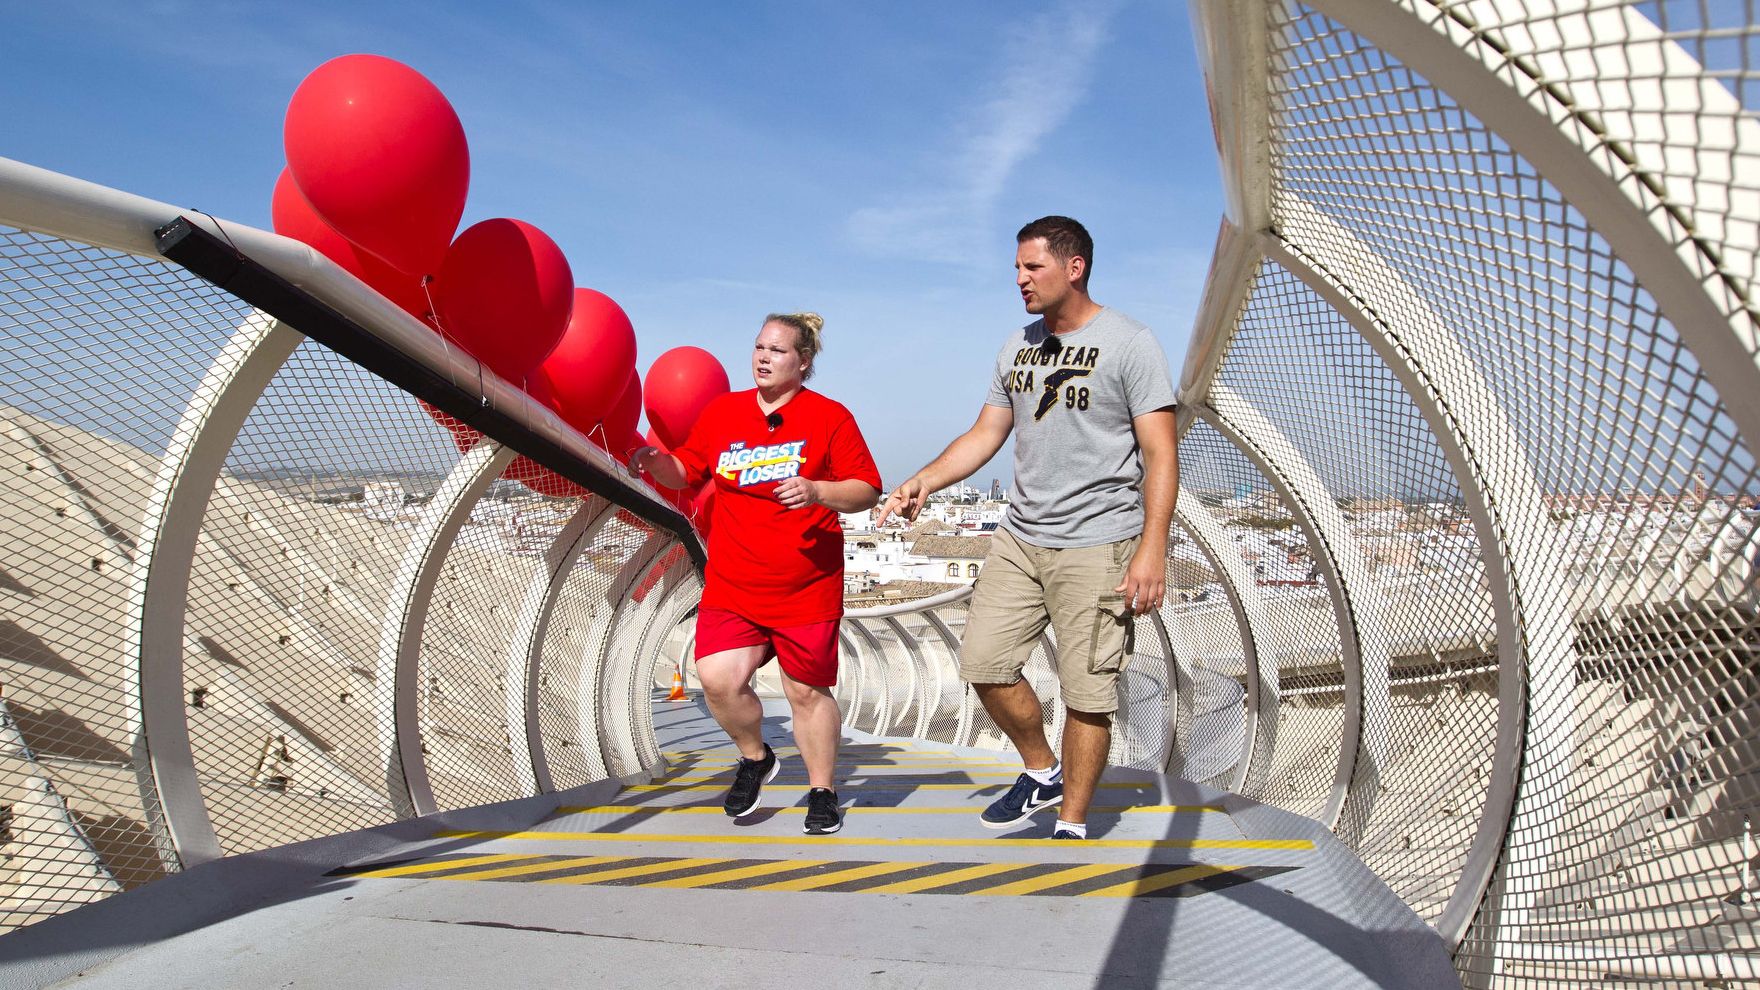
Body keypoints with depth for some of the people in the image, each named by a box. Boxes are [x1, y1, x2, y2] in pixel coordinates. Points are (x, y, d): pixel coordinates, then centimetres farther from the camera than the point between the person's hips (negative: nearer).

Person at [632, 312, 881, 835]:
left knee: (807, 692, 6)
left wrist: (818, 491, -21)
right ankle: (755, 759, 19)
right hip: (732, 586, 3)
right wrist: (656, 462, -4)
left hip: (807, 590, -2)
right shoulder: (722, 411, 8)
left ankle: (822, 794, 28)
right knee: (719, 680, -13)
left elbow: (867, 491, -3)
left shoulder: (830, 417, -2)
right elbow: (687, 470, 18)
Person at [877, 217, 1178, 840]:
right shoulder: (1018, 348, 13)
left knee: (1087, 693, -1)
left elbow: (1160, 454, -10)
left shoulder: (1129, 343, -6)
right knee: (983, 662, 4)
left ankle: (1073, 825, 16)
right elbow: (985, 435, 16)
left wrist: (1152, 547, -18)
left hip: (1097, 546, -6)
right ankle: (1043, 773, 27)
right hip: (1019, 537, 6)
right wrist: (926, 480, -1)